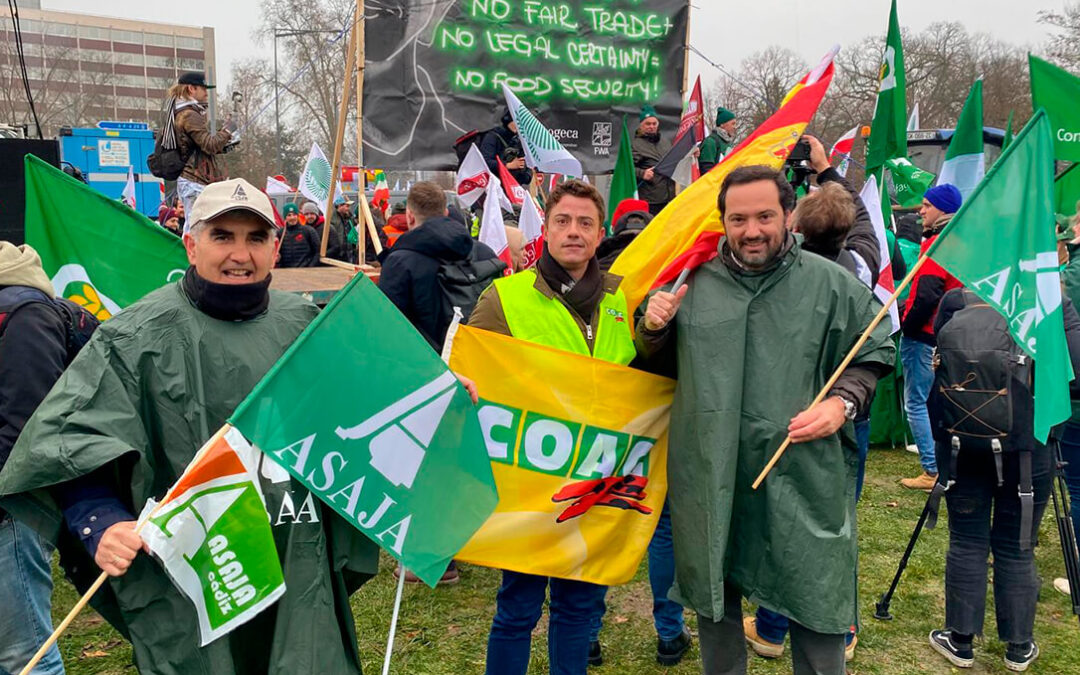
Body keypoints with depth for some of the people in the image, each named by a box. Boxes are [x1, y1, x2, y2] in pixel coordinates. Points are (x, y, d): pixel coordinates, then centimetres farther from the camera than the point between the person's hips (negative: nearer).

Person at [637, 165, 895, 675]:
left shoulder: (833, 285, -1)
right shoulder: (694, 283, 5)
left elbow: (874, 355, 8)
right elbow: (657, 364, 17)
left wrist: (843, 402, -10)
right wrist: (652, 327, -4)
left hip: (802, 477, -2)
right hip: (708, 478, 2)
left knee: (815, 604, 6)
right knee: (713, 596, 18)